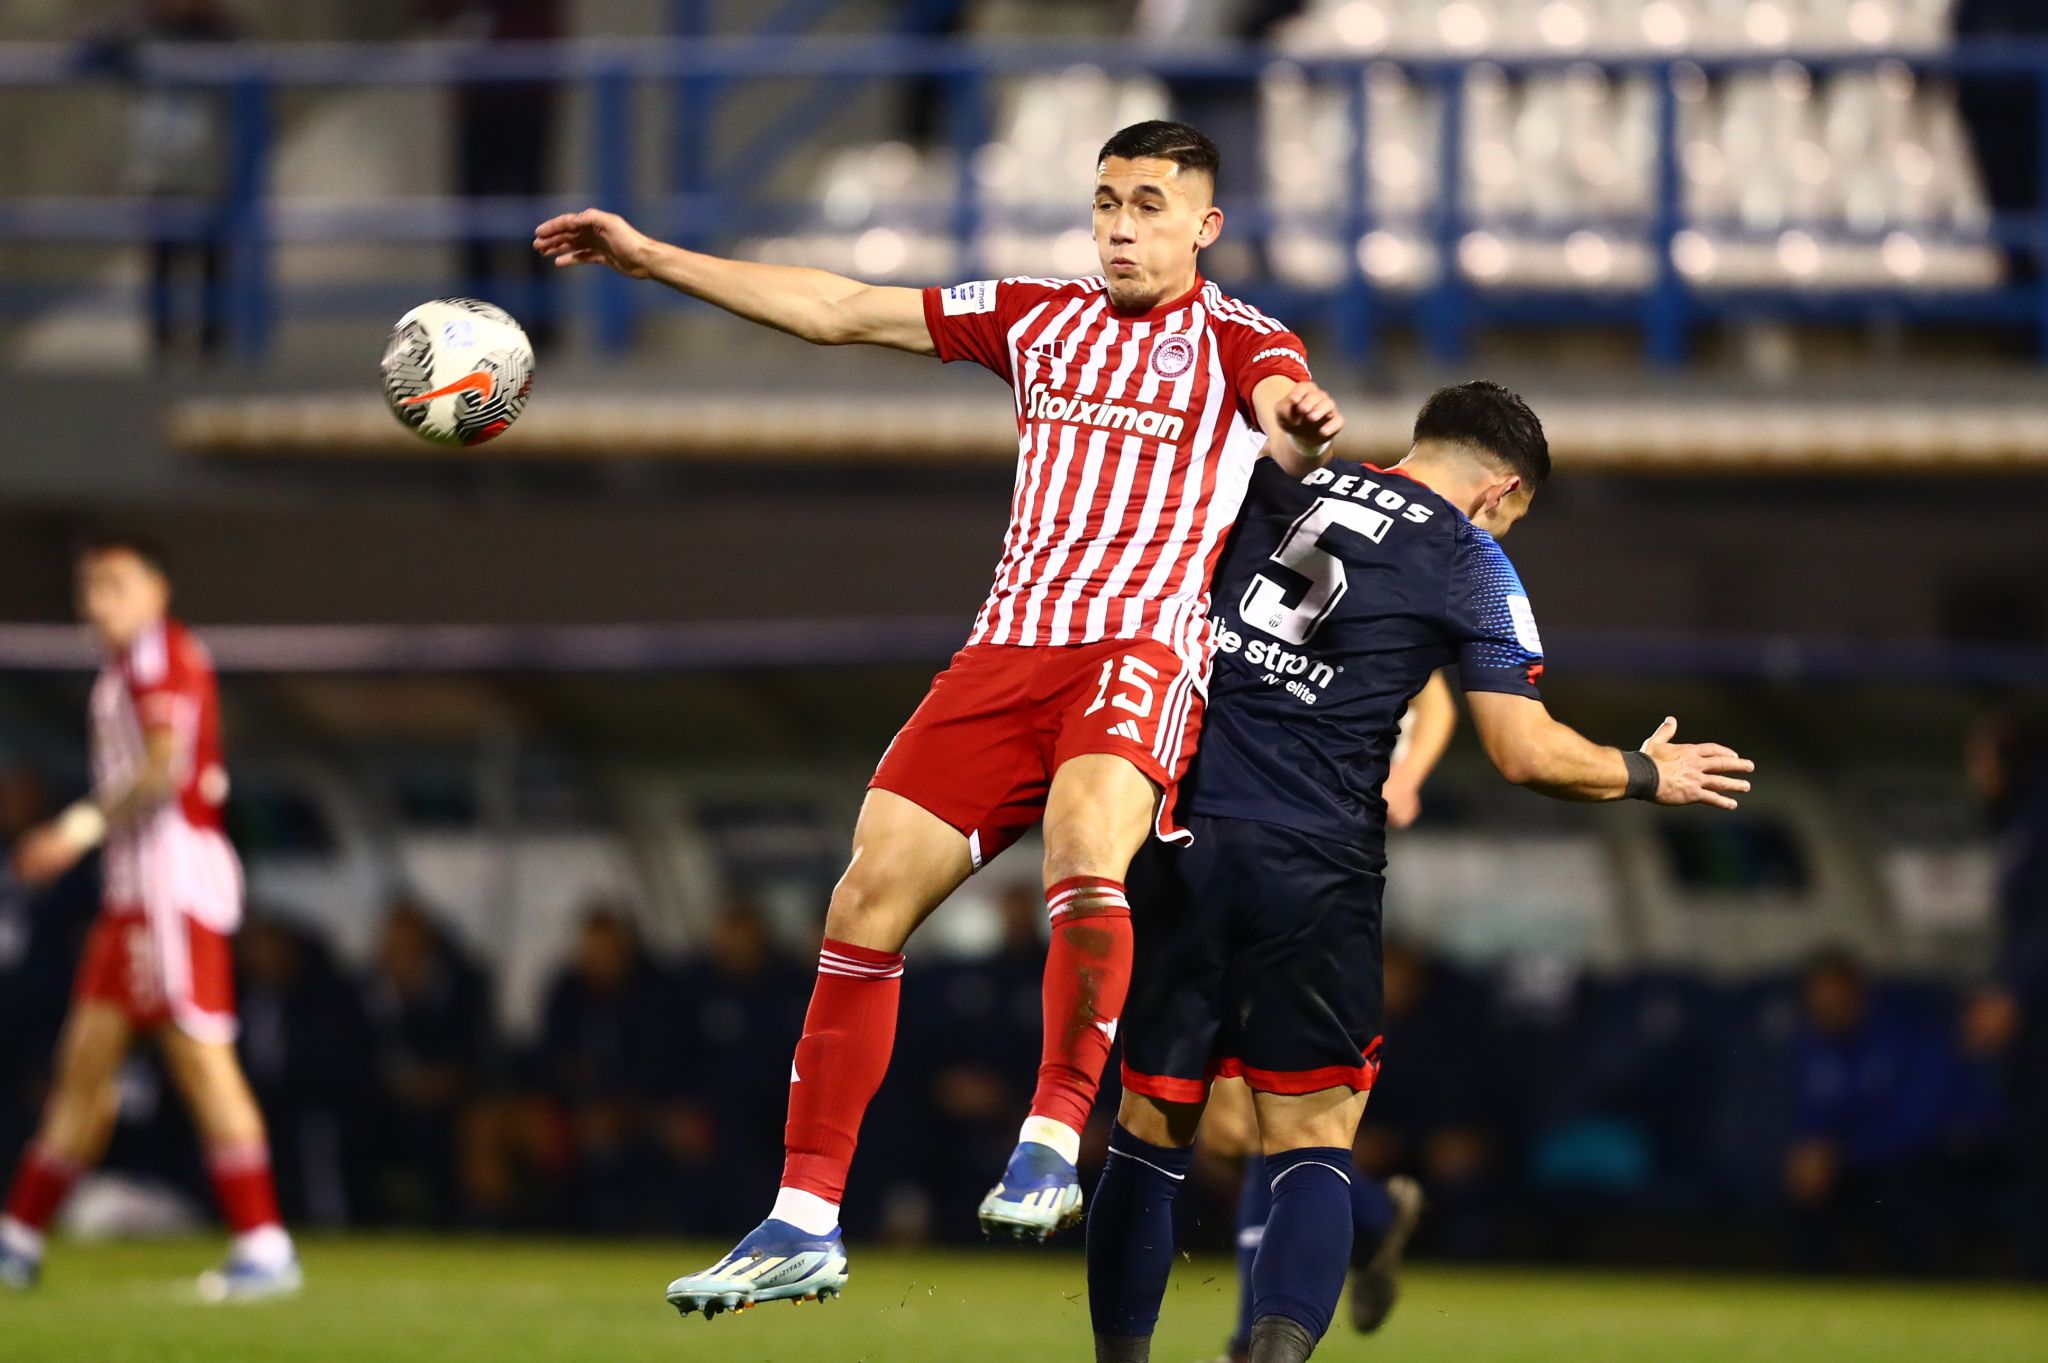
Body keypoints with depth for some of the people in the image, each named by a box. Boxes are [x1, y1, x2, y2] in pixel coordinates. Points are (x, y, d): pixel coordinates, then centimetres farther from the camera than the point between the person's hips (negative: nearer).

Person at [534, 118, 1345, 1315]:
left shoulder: (1234, 339, 4)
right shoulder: (1041, 318, 19)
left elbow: (1287, 414, -19)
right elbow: (840, 313, 22)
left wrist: (1302, 430, -45)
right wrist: (656, 261, 20)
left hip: (1146, 646, -5)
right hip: (1012, 645, 5)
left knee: (1085, 844, -35)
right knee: (869, 896, -3)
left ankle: (1053, 1145, -29)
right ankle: (807, 1221, 2)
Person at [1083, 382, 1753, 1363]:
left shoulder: (1270, 494, 13)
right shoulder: (1468, 563, 3)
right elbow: (1526, 753, -1)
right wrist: (1648, 776, 14)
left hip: (1182, 841, 3)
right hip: (1313, 867, -3)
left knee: (1153, 1131, 11)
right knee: (1311, 1144, 2)